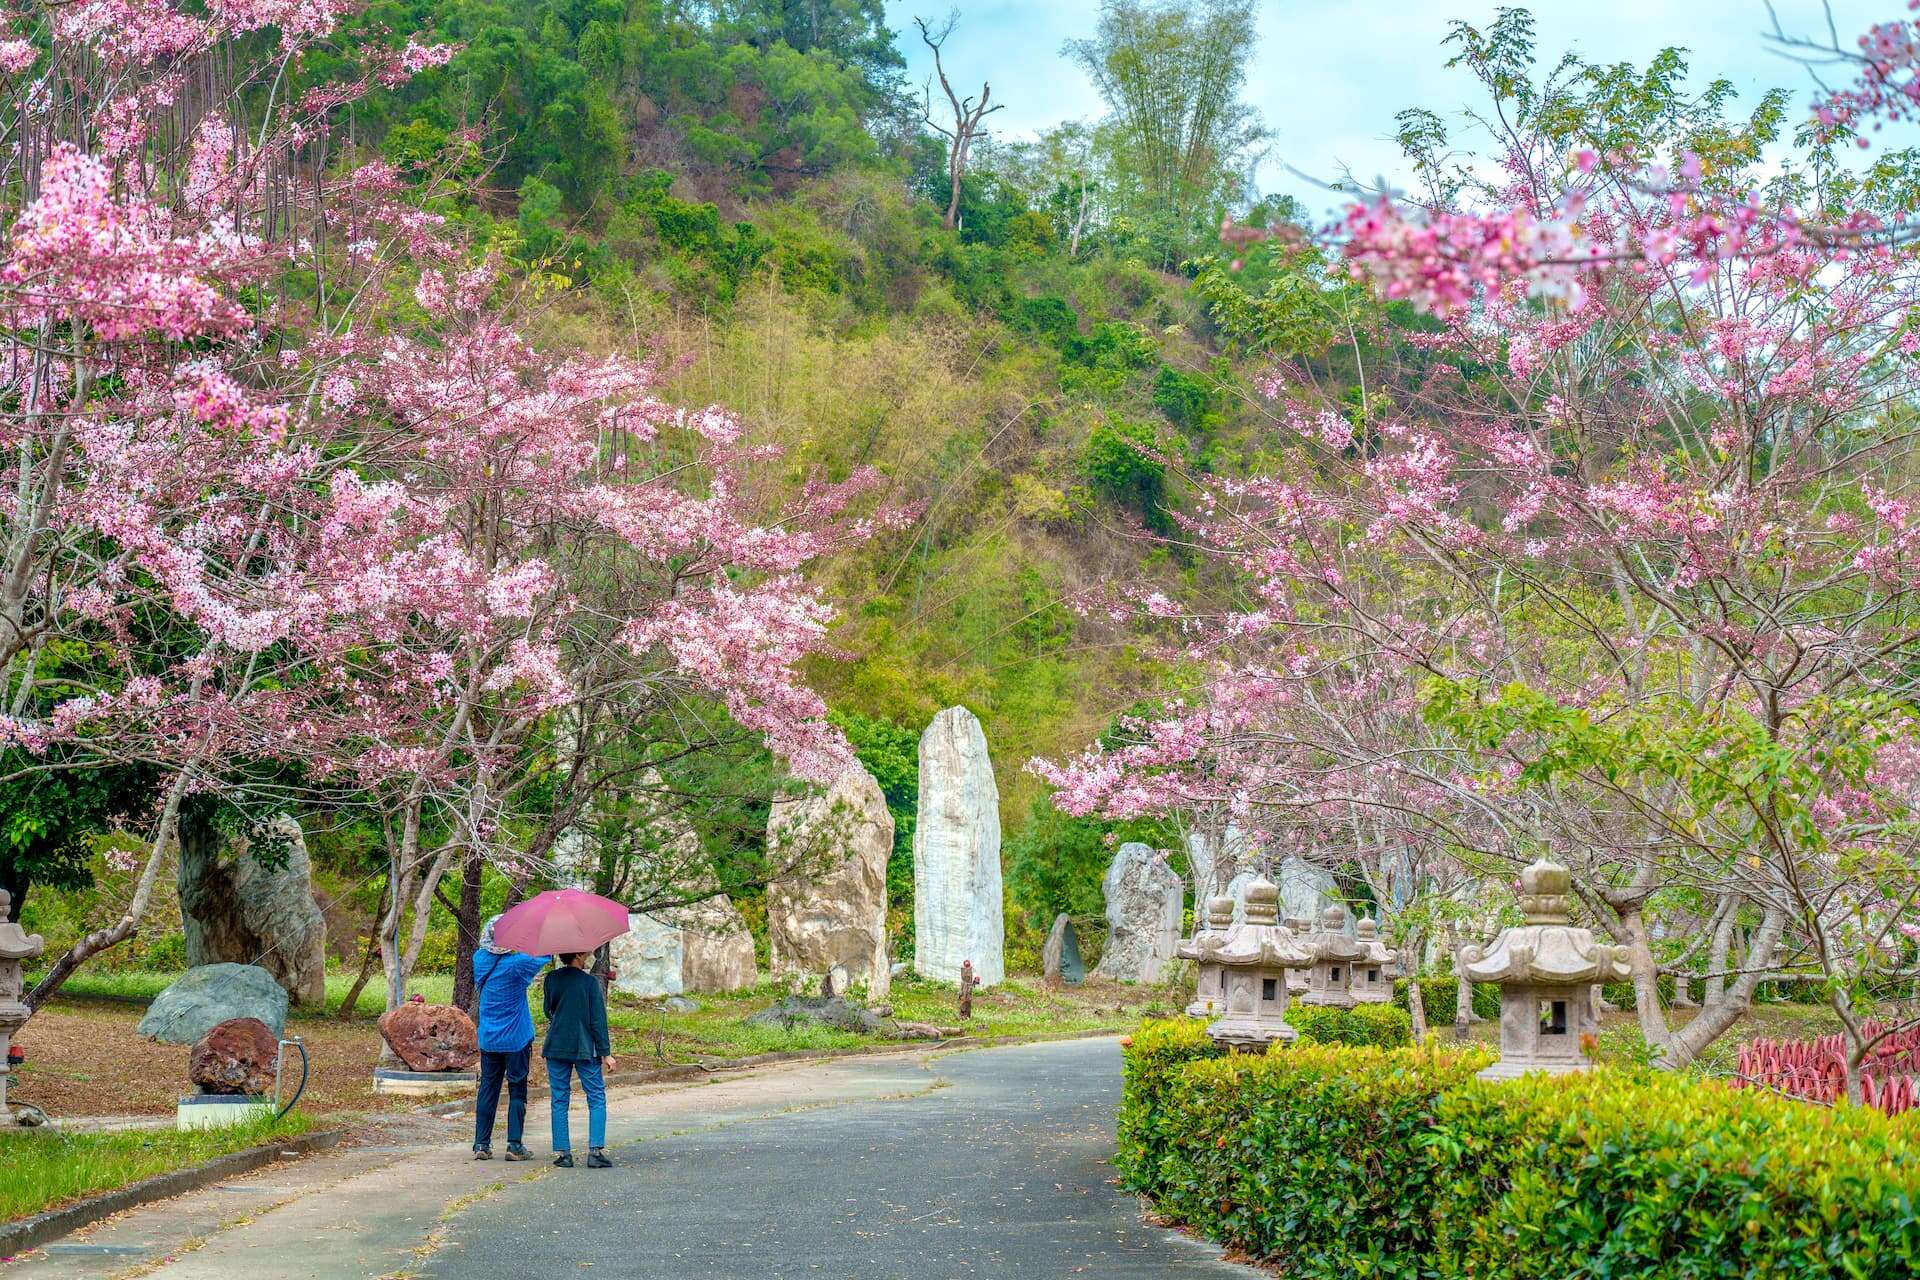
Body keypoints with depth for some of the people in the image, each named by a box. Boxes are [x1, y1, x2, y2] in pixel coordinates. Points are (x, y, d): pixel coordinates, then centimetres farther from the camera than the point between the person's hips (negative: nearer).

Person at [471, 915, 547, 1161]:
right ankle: (514, 1145, 2)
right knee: (517, 1090, 3)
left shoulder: (480, 960, -1)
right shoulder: (514, 964, -17)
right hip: (516, 1039, -5)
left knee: (487, 1090, 10)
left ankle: (481, 1144, 10)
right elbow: (544, 954, -13)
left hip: (488, 1038, 5)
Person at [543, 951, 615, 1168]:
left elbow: (548, 1012, 12)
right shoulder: (590, 982, -9)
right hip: (585, 1049, -3)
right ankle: (595, 1150, -6)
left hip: (556, 1047, 3)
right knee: (597, 1100, 5)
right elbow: (598, 1020, -8)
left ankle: (562, 1152, 7)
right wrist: (606, 1053, -4)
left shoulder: (551, 979, 1)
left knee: (559, 1101, 9)